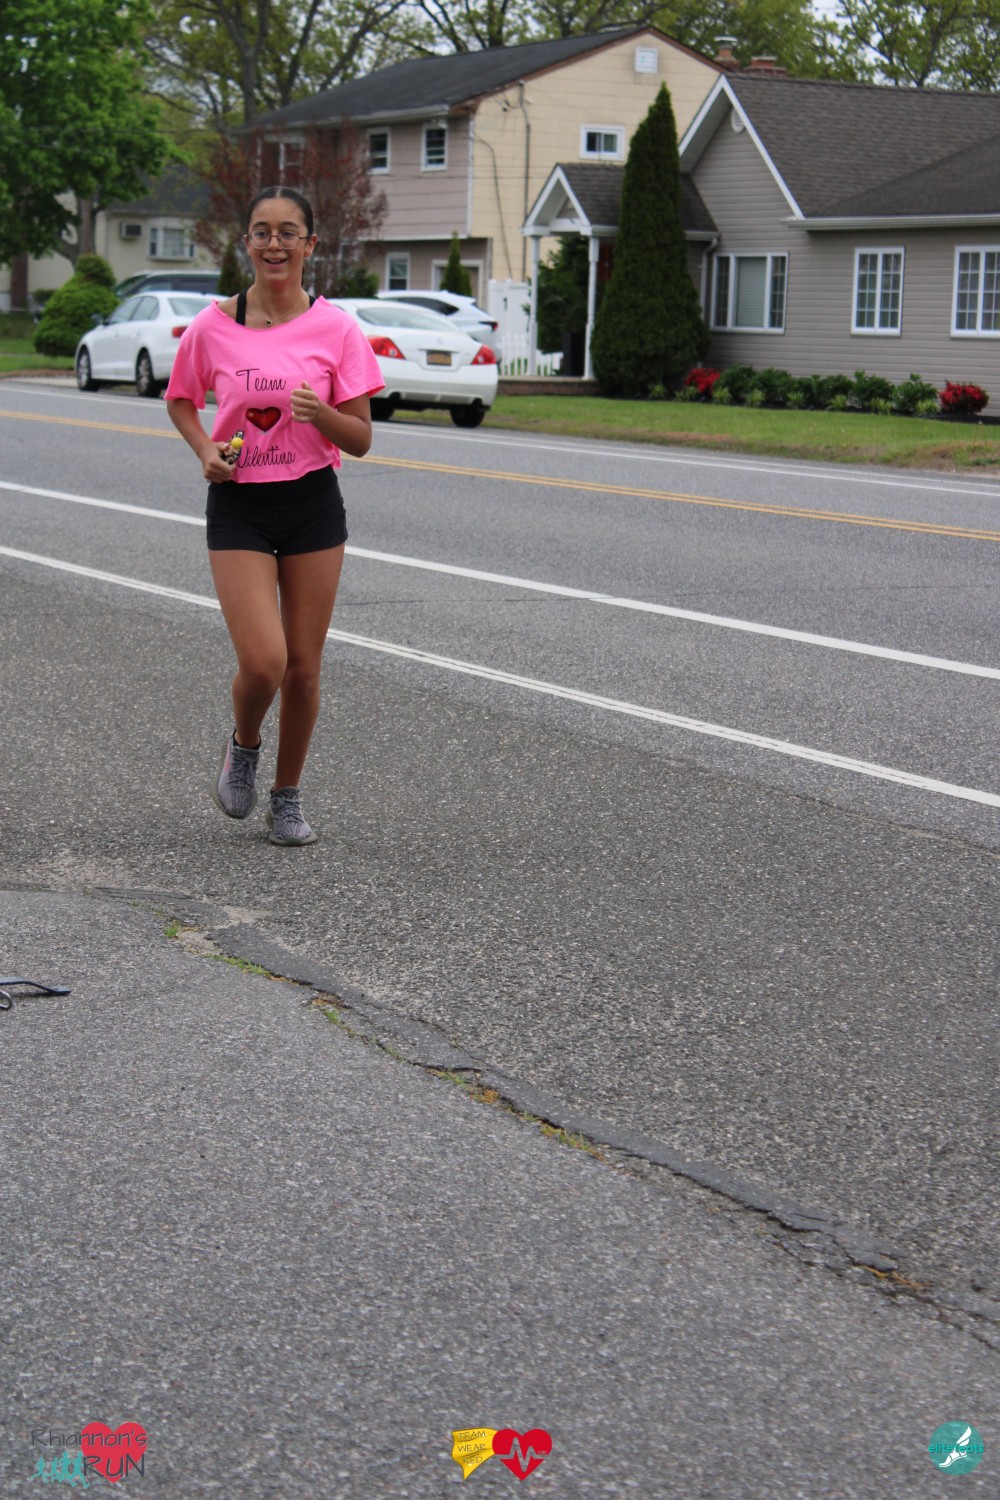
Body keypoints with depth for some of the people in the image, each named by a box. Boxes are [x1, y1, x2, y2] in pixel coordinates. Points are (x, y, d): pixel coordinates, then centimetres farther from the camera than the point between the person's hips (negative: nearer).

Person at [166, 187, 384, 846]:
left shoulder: (336, 328, -4)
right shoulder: (213, 327, -3)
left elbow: (360, 440, -2)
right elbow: (180, 400, 15)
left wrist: (320, 413, -22)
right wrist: (206, 449, -4)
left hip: (314, 505, 1)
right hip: (239, 507, -1)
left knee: (303, 666, 5)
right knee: (262, 663, -13)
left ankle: (288, 797, 25)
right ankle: (244, 746, 21)